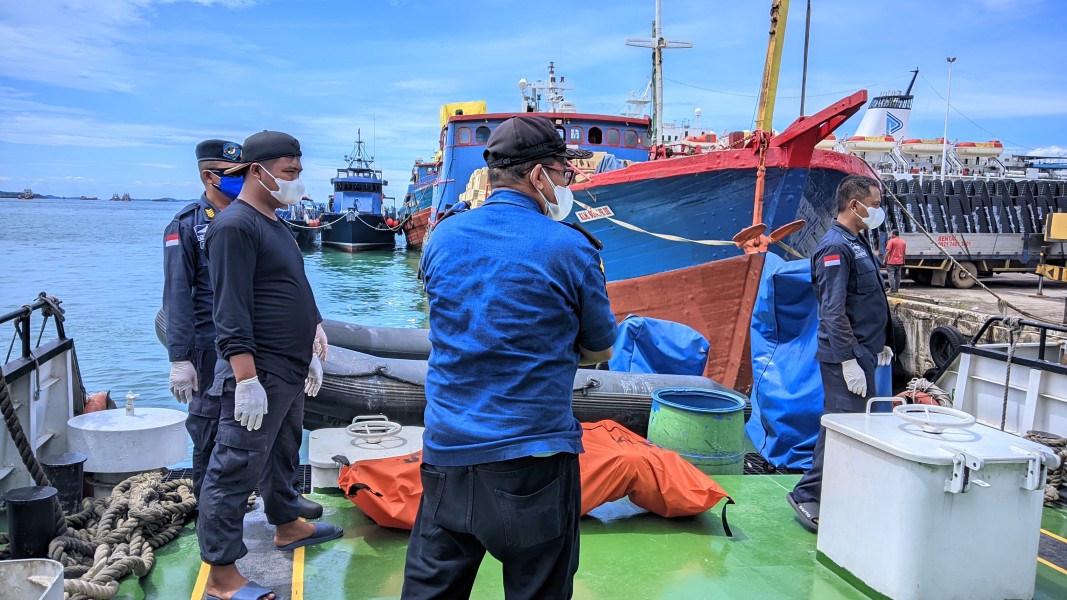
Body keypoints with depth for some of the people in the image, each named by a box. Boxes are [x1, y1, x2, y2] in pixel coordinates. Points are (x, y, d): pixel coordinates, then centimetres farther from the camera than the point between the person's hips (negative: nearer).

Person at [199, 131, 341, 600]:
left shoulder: (275, 224, 16)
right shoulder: (236, 225, -14)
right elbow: (232, 312, -21)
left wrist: (308, 355, 23)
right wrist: (247, 380, -25)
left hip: (290, 372, 10)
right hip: (259, 374, -10)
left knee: (282, 454, 24)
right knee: (236, 469, -4)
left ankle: (287, 525, 41)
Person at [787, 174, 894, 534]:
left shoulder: (856, 242, 16)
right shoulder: (835, 247, -16)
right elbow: (833, 313, -21)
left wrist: (881, 343, 23)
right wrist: (848, 361, -22)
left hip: (862, 353, 10)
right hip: (846, 358, -10)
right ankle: (807, 495, -1)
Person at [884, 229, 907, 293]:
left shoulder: (891, 241, -9)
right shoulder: (903, 242, 10)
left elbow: (888, 251, -13)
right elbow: (904, 253, 14)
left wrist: (885, 260, -7)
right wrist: (903, 261, 22)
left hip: (891, 262, -6)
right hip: (899, 262, 6)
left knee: (891, 275, -5)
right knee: (897, 276, 12)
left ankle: (892, 289, -11)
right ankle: (897, 289, 14)